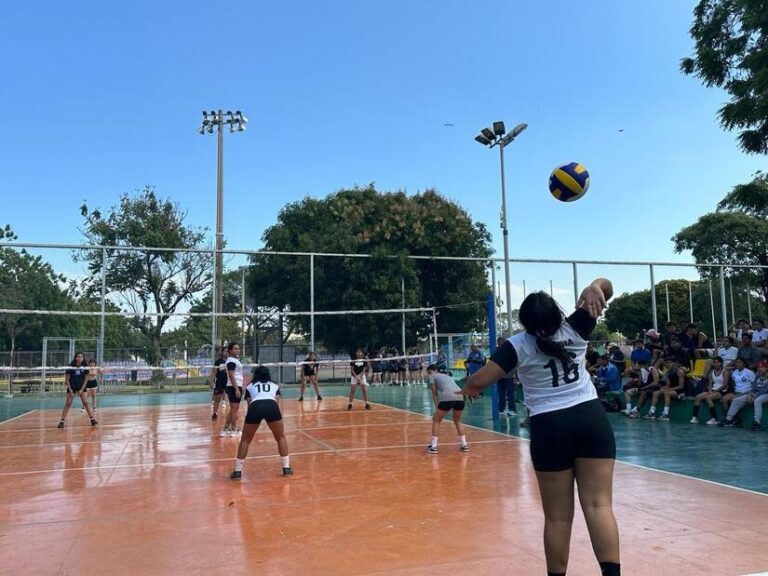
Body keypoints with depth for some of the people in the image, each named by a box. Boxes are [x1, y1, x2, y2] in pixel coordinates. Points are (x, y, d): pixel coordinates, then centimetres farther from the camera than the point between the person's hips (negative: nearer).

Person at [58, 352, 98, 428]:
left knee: (86, 403, -2)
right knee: (68, 404, -5)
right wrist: (70, 389, -12)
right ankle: (62, 421, 0)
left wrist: (82, 389, -8)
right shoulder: (71, 366, -11)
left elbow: (86, 379, 0)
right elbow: (67, 378, -6)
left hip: (81, 387, 1)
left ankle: (92, 419, 1)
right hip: (72, 387, -1)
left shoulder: (84, 367, -5)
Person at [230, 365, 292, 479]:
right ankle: (286, 468, 20)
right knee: (281, 438, 22)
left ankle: (237, 471, 18)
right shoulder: (274, 385, 32)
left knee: (245, 440, 18)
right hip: (272, 406, 0)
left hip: (255, 407, 0)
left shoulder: (250, 386, 31)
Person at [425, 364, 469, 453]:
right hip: (460, 397, 6)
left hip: (447, 398, -5)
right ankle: (464, 445, 26)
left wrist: (437, 408, 13)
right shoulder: (447, 376, 35)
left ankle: (433, 447, 9)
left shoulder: (433, 377, 19)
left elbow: (435, 393, 13)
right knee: (457, 421, 29)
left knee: (436, 421, 13)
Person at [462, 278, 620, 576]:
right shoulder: (574, 330, 3)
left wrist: (467, 389, 14)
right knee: (599, 505, -1)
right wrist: (595, 288, -15)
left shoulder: (518, 345, -5)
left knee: (558, 516, 8)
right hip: (592, 419, 2)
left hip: (550, 428, -2)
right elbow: (606, 287, 9)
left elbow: (477, 383, -9)